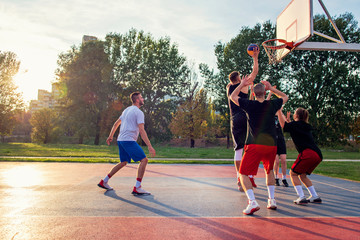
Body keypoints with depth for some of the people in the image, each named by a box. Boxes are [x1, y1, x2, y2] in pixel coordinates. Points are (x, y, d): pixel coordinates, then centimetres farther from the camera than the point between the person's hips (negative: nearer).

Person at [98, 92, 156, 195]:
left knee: (123, 162, 21)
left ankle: (104, 182, 24)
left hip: (121, 140, 9)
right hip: (129, 140, -9)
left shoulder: (127, 110, 19)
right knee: (144, 160, -9)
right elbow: (141, 131, -17)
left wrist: (110, 136, 37)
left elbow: (116, 123, 26)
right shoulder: (138, 112, -8)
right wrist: (149, 146, -20)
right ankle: (137, 188, -13)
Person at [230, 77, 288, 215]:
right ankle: (272, 200, 25)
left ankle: (252, 202, -16)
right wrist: (271, 88, 27)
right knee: (269, 171, 28)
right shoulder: (272, 105, 7)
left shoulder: (250, 105, 1)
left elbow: (232, 97, 18)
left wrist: (242, 85, 26)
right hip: (271, 144, 4)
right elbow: (285, 97, 30)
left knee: (243, 174, 2)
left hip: (254, 145, -4)